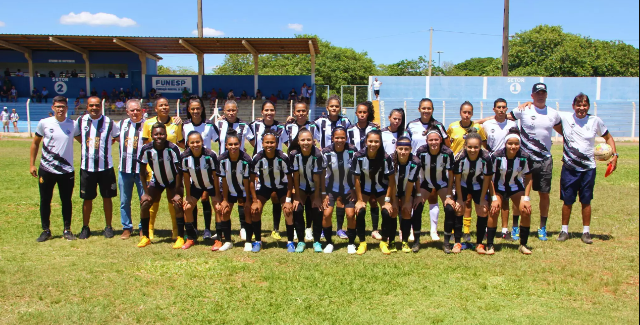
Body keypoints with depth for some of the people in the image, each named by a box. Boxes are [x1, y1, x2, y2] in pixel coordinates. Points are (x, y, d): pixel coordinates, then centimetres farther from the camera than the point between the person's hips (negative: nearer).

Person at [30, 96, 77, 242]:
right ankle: (46, 230, 21)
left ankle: (67, 230, 20)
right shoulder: (44, 123, -2)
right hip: (46, 169, 0)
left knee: (66, 201, 8)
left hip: (67, 170, 0)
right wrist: (31, 164, 4)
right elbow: (35, 143, 7)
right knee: (45, 201, 8)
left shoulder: (73, 124, -2)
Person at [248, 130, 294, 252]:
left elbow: (289, 180, -15)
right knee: (255, 210, -12)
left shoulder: (283, 158, -27)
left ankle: (290, 241, 2)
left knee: (288, 210, -16)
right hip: (264, 185, 1)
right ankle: (258, 241, 7)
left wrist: (288, 200, -17)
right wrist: (255, 201, -14)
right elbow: (252, 180, -14)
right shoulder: (257, 158, -24)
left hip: (281, 186, -1)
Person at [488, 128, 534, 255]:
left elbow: (528, 178, -7)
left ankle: (523, 245, 4)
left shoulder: (525, 157, -20)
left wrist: (526, 198, -12)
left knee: (526, 211, -14)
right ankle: (489, 245, -6)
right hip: (499, 187, -2)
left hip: (516, 187, 2)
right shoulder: (497, 157, -25)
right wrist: (494, 198, -20)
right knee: (493, 211, -19)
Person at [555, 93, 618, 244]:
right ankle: (564, 230, 18)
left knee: (586, 201, 6)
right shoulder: (565, 117, -4)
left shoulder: (595, 121, -1)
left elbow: (608, 137, 10)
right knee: (567, 201, 5)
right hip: (569, 168, 0)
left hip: (588, 168, 1)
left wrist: (614, 155, -1)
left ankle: (586, 232, 17)